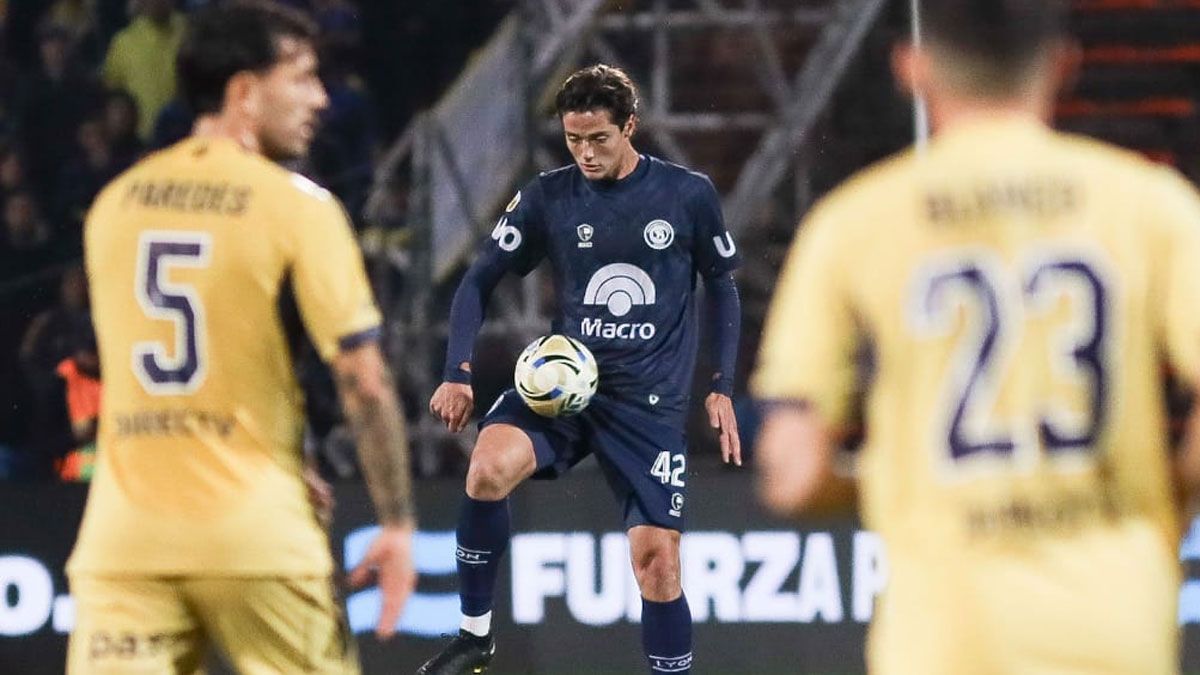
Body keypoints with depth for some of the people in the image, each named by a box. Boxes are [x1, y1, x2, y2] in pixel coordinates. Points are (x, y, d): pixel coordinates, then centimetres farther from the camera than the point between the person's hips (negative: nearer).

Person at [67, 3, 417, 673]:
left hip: (124, 536, 4)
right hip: (257, 537, -3)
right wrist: (398, 522, 0)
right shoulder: (298, 205, -6)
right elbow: (365, 381, -9)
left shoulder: (112, 204, 10)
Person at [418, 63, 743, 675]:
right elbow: (480, 280, 3)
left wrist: (723, 387, 4)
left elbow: (722, 286, 10)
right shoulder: (547, 197, -2)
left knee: (656, 560, -7)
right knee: (489, 468, -29)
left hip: (651, 398, 0)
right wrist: (458, 371, -11)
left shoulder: (688, 194, -3)